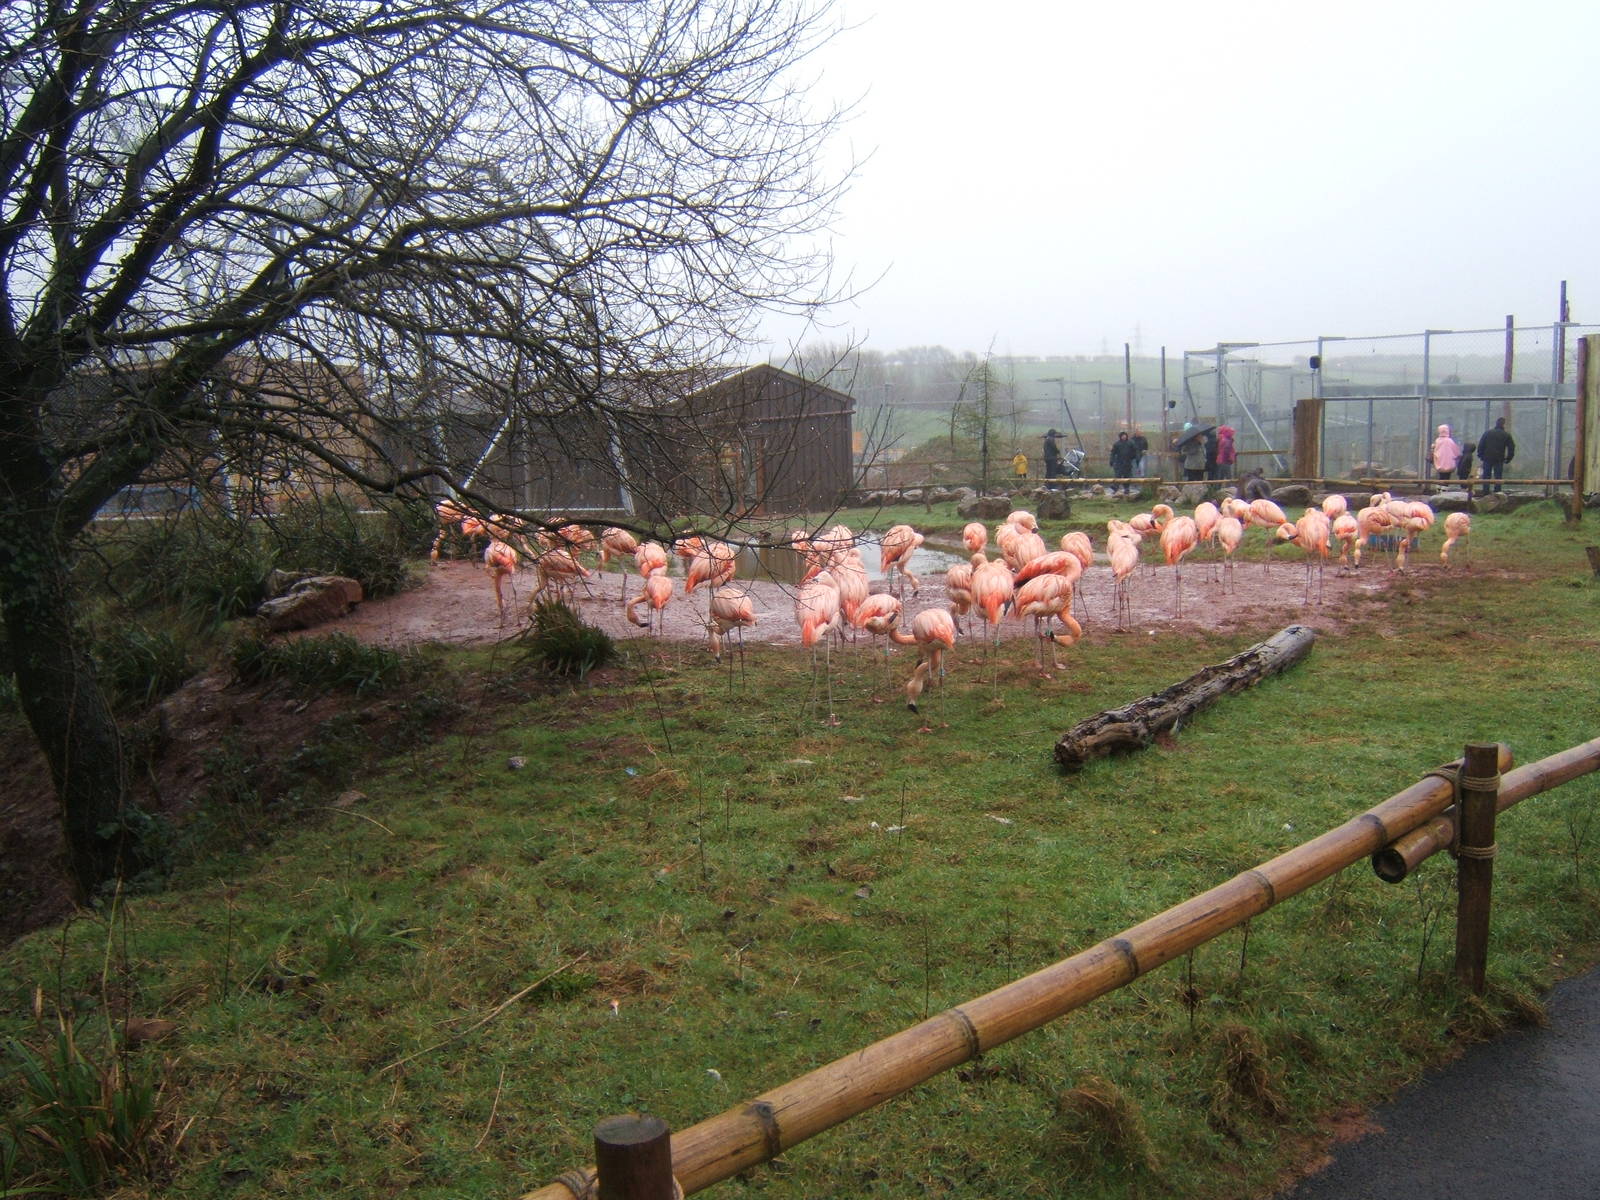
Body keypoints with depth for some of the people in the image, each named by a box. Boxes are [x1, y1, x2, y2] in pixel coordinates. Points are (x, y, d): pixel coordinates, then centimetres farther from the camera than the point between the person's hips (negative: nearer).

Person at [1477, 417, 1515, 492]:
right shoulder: (1507, 435, 1)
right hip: (1499, 460, -1)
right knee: (1498, 477, 3)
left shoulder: (1487, 432, 2)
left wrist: (1480, 456, 8)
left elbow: (1480, 445, 2)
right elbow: (1511, 448, 1)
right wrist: (1508, 459, 8)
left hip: (1487, 458, 1)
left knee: (1486, 476, 7)